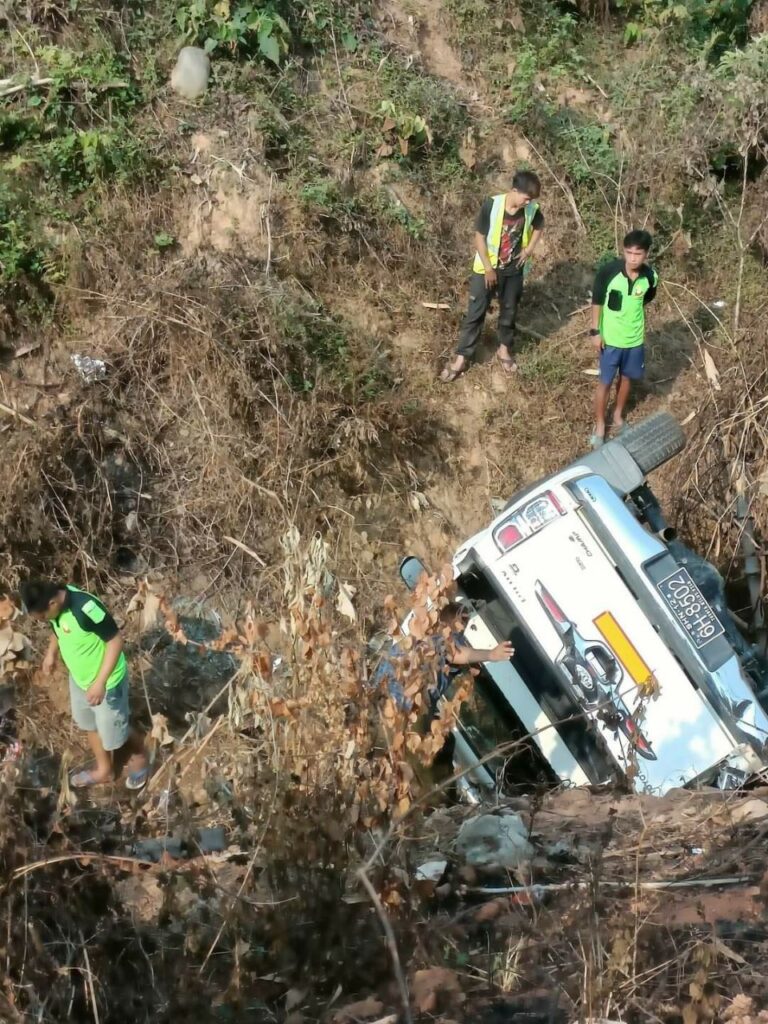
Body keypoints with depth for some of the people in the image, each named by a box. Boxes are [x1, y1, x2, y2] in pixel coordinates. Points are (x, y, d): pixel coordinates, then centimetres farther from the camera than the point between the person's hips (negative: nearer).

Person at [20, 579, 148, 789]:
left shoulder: (86, 608, -38)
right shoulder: (55, 600, -13)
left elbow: (116, 640, -29)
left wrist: (100, 682, -29)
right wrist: (51, 653, 4)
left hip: (106, 682, -8)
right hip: (79, 678, 8)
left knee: (114, 731, 13)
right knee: (90, 725, 25)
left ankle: (139, 756, 43)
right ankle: (104, 769, 48)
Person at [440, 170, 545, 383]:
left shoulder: (531, 210, -10)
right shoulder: (491, 205, -21)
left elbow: (539, 226, 12)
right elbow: (479, 237, -14)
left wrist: (529, 249, 0)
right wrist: (488, 268, -14)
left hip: (514, 270, 3)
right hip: (487, 269, -3)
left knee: (509, 312, 17)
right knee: (475, 313, 3)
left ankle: (504, 349, 39)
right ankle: (462, 358, 12)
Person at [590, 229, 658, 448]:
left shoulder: (650, 277, -13)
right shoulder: (609, 270, -21)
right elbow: (597, 300, -10)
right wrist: (596, 331, -9)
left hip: (635, 338, 3)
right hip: (610, 338, -3)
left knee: (626, 377, 21)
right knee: (606, 381, 8)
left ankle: (618, 415, 44)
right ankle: (599, 425, 25)